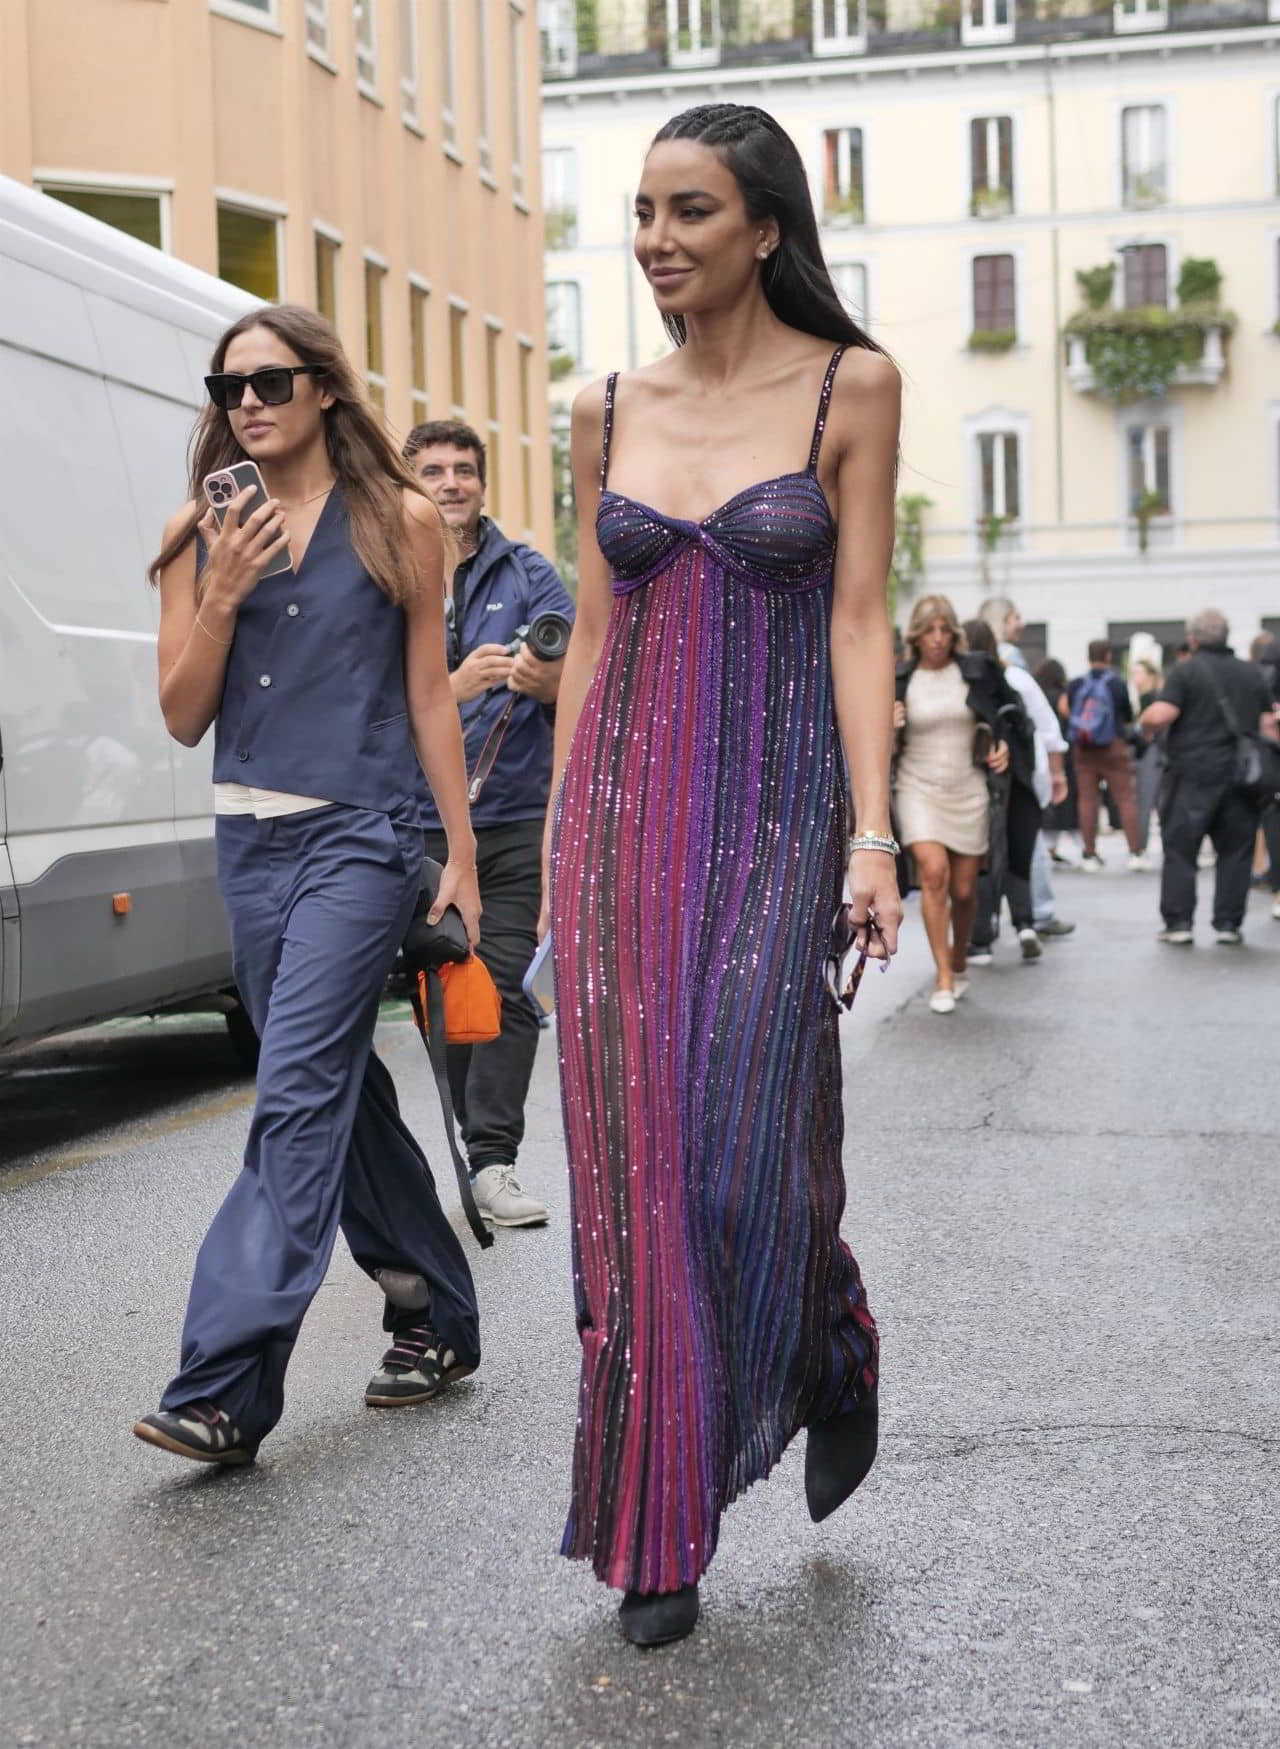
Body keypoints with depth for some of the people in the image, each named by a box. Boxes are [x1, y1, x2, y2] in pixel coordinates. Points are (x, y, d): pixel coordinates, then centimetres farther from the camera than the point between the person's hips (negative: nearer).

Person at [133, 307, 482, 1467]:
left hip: (361, 835, -5)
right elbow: (182, 718, 6)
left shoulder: (399, 521, 1)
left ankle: (225, 1391, -16)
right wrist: (223, 596, -8)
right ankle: (438, 1320, 30)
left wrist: (462, 852, 0)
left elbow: (428, 694, 3)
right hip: (251, 839, 5)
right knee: (340, 1090, 14)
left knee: (298, 1096, -14)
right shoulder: (202, 536, 9)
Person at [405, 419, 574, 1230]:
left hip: (518, 816, 0)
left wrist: (544, 681, -22)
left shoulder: (528, 574, 7)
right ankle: (483, 1147, 20)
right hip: (421, 820, 1)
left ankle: (494, 1161, -7)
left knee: (508, 987, -9)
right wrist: (457, 687, -22)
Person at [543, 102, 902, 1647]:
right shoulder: (607, 411, 10)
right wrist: (556, 840, 10)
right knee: (635, 1161, 2)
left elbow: (858, 621, -3)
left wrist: (872, 835, -10)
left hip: (773, 810, -3)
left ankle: (832, 1354, 26)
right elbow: (592, 635, 12)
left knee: (750, 1147, -9)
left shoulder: (848, 388, 1)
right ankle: (656, 1536, 14)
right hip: (625, 805, 3)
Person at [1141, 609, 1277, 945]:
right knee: (1235, 850, 9)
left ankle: (1178, 923, 2)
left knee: (1179, 848, 4)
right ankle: (1228, 924, 8)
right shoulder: (1252, 674, 10)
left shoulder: (1185, 672, -5)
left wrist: (1146, 724, 4)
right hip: (1241, 776, 4)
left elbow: (1159, 716, -16)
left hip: (1194, 775, -4)